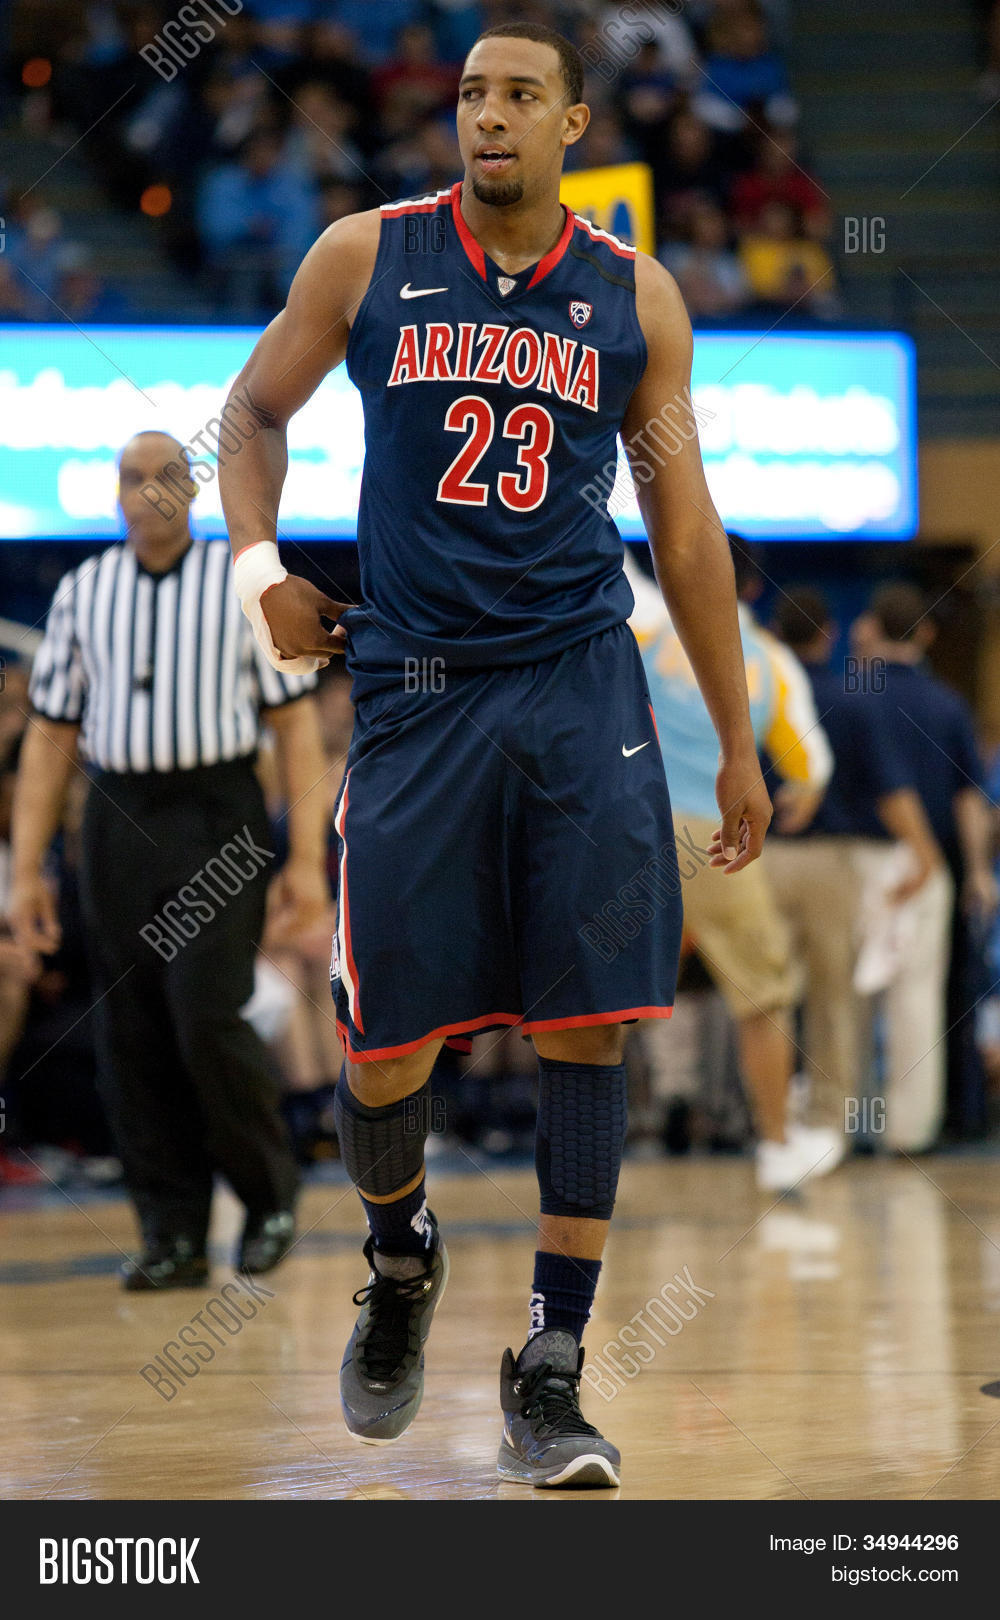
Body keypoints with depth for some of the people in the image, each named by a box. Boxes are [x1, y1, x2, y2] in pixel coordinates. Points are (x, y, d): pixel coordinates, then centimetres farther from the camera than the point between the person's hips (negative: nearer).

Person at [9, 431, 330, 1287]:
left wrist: (307, 857, -6)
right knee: (133, 1039, 1)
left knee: (207, 1018, -14)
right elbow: (50, 734, 11)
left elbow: (297, 721, 0)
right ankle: (173, 1236, 8)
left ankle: (271, 1188, 9)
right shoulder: (81, 592, 11)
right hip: (118, 821, 3)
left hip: (219, 815, -3)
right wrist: (27, 870, 5)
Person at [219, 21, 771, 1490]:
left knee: (583, 1029, -6)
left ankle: (550, 1372, 1)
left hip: (583, 691, 1)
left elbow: (685, 520, 11)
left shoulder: (635, 295, 7)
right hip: (414, 690, 0)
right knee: (386, 1045, -1)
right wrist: (256, 557, -3)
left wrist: (738, 743, 10)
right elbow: (254, 411, 17)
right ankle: (400, 1264, 31)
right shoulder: (365, 257, 4)